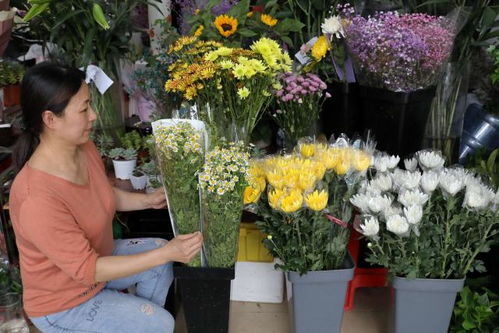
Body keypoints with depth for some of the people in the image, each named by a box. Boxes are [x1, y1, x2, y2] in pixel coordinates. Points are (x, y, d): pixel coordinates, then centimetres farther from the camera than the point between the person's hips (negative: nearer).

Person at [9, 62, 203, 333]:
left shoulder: (84, 148, -12)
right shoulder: (37, 198, -37)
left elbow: (105, 195, 9)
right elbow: (86, 269, -30)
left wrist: (147, 200, -7)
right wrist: (165, 254, -32)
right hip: (63, 303, -7)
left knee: (161, 250, 7)